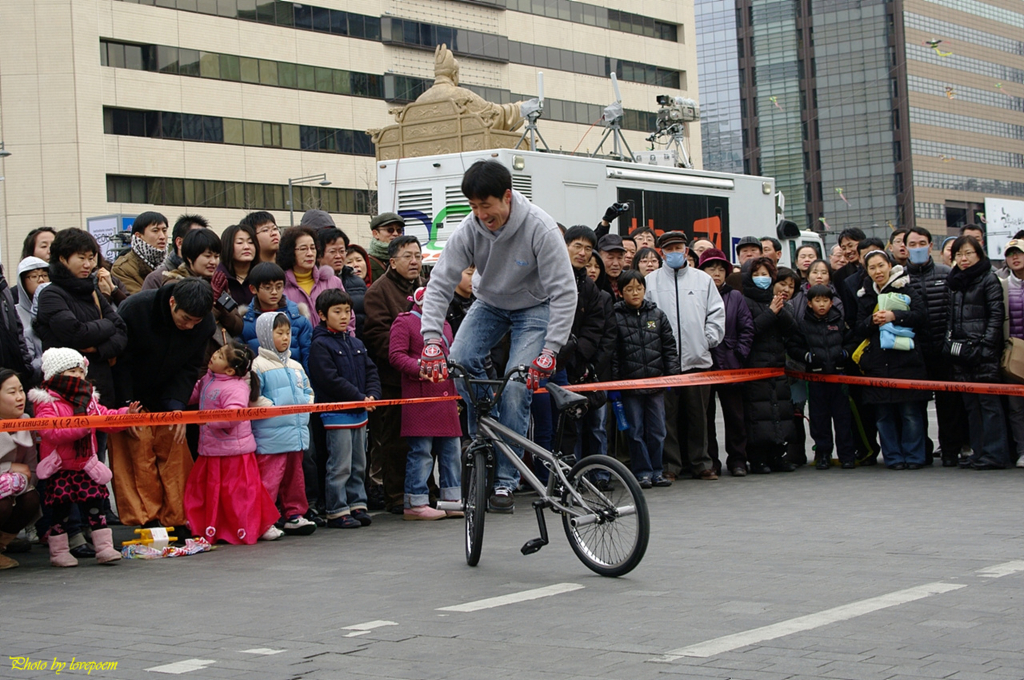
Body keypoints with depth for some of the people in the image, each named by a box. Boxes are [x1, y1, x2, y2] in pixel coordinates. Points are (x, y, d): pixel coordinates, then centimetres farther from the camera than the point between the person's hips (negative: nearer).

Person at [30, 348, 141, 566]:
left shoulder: (89, 401, 11)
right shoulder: (47, 403, -11)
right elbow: (52, 432, -24)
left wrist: (126, 413, -11)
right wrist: (80, 427, -31)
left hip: (85, 465, 5)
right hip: (59, 468, -5)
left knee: (95, 503, 4)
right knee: (60, 509, 1)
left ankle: (104, 547, 8)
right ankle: (59, 552, 12)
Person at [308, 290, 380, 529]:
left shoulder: (355, 344, 14)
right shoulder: (320, 345, -9)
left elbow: (371, 371, 13)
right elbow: (331, 380, -17)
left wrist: (372, 395, -6)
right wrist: (360, 398, -16)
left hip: (359, 412, 7)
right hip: (336, 413, -7)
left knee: (358, 464, 13)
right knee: (340, 466, -5)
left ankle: (357, 504, 21)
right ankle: (337, 511, 0)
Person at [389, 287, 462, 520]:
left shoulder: (443, 324, 23)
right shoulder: (404, 322, -1)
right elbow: (396, 355, -11)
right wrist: (420, 368, -23)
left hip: (445, 398, 8)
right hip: (419, 398, -7)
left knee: (451, 449, 7)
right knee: (421, 452, -7)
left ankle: (452, 500, 15)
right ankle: (415, 503, -2)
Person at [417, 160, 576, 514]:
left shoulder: (541, 229, -31)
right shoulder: (468, 230, -21)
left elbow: (565, 292, -29)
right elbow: (439, 284, -19)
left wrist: (551, 350, -35)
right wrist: (431, 338, -32)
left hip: (534, 307, -4)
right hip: (489, 303, 4)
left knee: (516, 388, -17)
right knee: (461, 361, -22)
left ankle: (505, 479, -7)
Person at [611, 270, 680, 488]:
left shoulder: (657, 314, 8)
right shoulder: (615, 316, -1)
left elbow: (669, 346, 11)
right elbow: (612, 353, -3)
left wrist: (673, 374, 3)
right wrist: (614, 381, -8)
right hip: (629, 383, -3)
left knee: (657, 429, 6)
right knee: (636, 431, 2)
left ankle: (657, 471, 15)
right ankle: (642, 472, 9)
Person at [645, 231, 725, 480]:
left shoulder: (703, 279, 13)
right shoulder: (651, 281, 7)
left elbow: (716, 313, 11)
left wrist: (709, 339, 1)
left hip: (698, 358, 2)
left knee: (698, 415, 6)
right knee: (668, 415, 0)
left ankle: (701, 464, 12)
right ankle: (669, 466, 5)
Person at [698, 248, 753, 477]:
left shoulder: (735, 297, 8)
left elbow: (747, 329, 6)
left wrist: (739, 355, -3)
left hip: (730, 365, 2)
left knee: (734, 414, 7)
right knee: (705, 415, 4)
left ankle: (737, 460, 15)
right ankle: (710, 461, 12)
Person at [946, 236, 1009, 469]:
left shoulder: (989, 279, -3)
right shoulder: (954, 282, 17)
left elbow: (996, 315, -9)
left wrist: (986, 344, -16)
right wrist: (950, 342, 11)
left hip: (983, 353, -7)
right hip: (960, 352, 7)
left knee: (989, 402, -7)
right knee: (971, 404, 8)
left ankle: (995, 454, -6)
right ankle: (978, 452, 13)